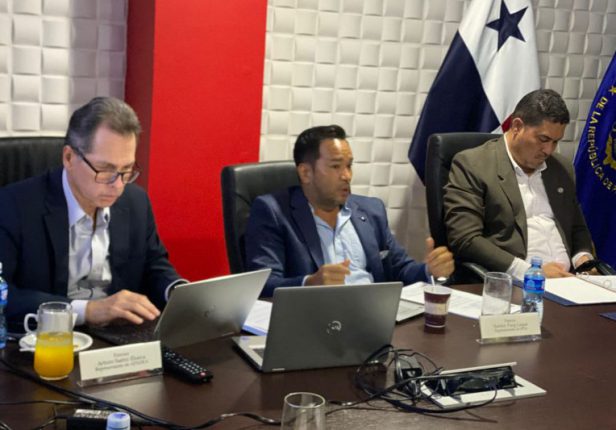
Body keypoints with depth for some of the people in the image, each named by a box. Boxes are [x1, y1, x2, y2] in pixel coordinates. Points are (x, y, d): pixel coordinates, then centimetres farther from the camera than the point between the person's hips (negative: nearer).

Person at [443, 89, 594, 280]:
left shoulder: (562, 169, 17)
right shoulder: (471, 165, -4)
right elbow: (465, 239, -12)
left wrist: (583, 257, 3)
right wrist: (530, 272, -18)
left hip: (565, 281, 6)